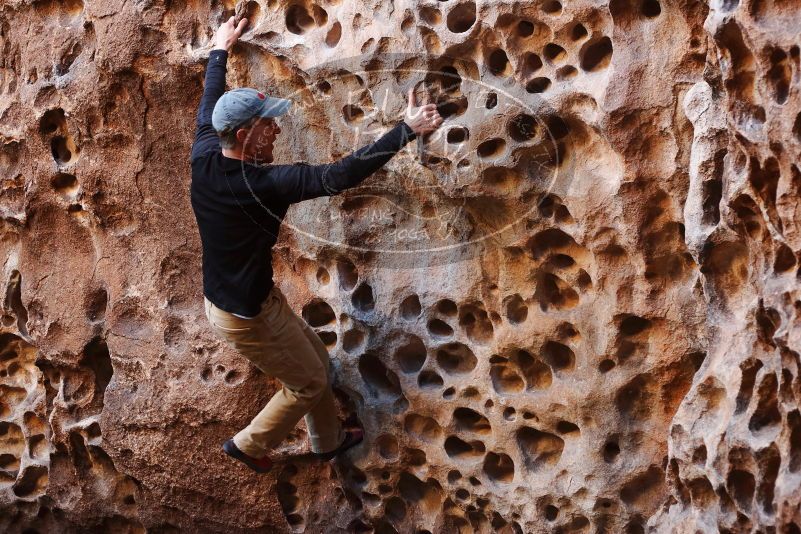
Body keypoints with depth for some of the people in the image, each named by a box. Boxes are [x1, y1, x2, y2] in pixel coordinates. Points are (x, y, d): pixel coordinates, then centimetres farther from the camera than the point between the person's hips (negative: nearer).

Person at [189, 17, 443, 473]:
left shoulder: (203, 160, -10)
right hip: (247, 316, -9)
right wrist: (407, 129, -36)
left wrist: (220, 51, 27)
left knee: (317, 359, 24)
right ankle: (250, 445, 33)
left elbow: (209, 107, 10)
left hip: (223, 295, 9)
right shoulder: (262, 184, -33)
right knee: (308, 383, 15)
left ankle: (330, 440, 43)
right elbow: (338, 176, -39)